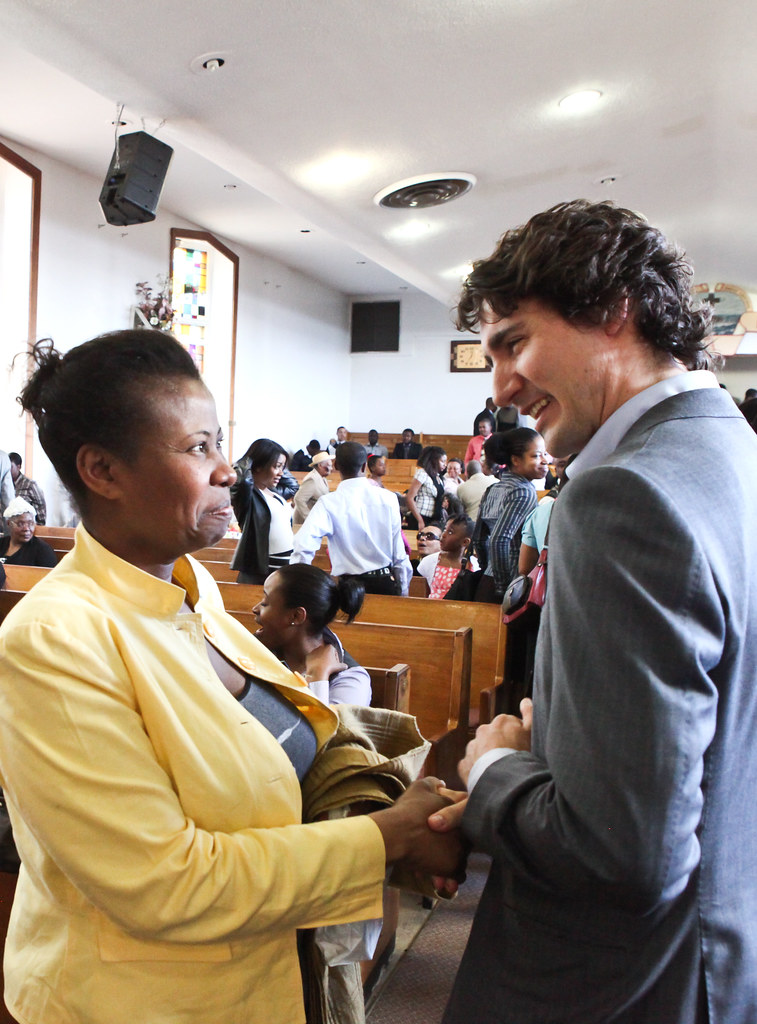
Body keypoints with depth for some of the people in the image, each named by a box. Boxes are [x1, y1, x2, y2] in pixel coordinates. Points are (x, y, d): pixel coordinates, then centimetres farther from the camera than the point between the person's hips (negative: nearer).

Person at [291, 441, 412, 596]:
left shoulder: (328, 503, -10)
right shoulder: (388, 498, -3)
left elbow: (303, 544, -23)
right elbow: (399, 555, 1)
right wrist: (403, 593, 12)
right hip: (386, 583, 2)